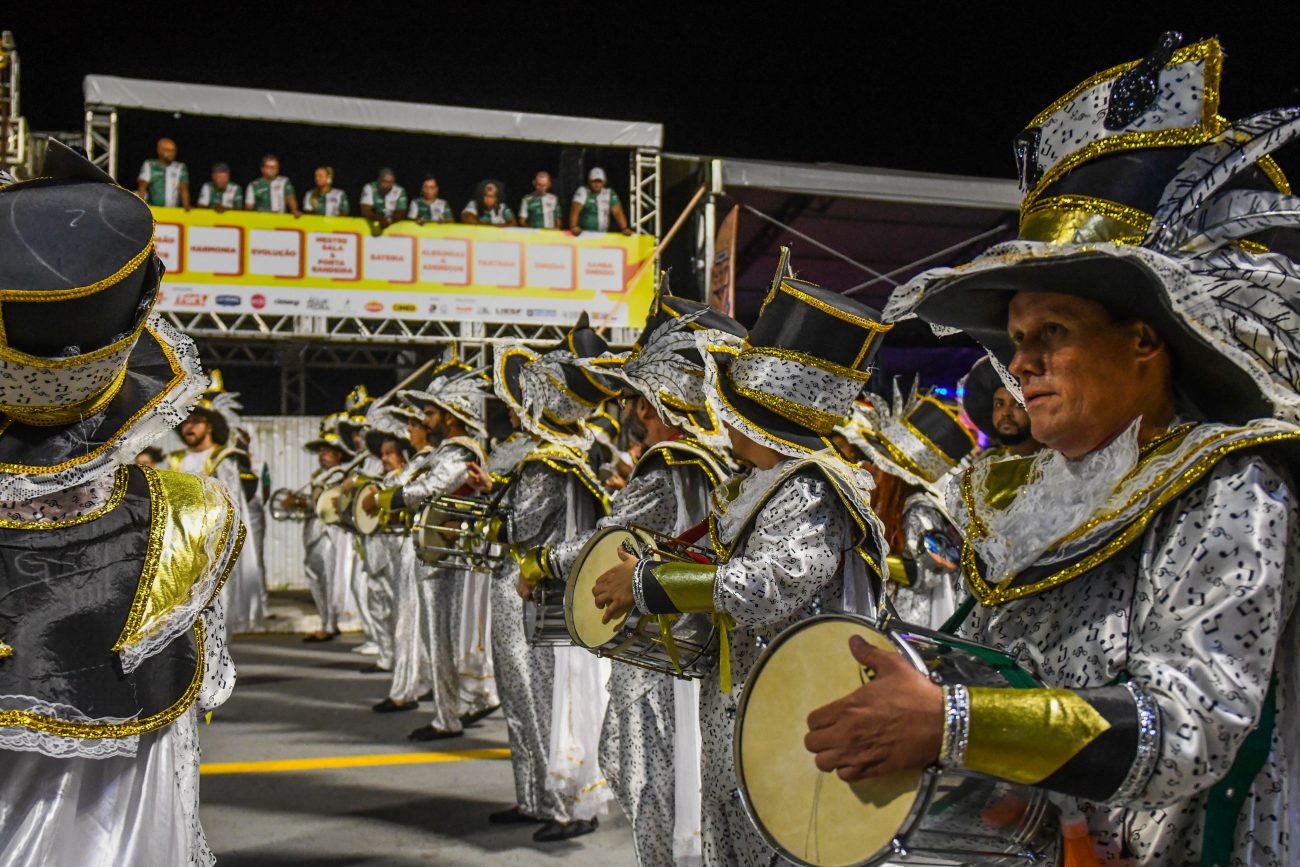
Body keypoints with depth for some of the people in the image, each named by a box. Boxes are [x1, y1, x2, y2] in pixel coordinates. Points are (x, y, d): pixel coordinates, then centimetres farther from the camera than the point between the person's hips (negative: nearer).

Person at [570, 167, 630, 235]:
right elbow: (575, 211, -13)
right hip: (584, 234, -4)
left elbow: (617, 212, 7)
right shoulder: (582, 192, -2)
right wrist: (574, 227, -29)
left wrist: (624, 228, -8)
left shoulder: (610, 194, 10)